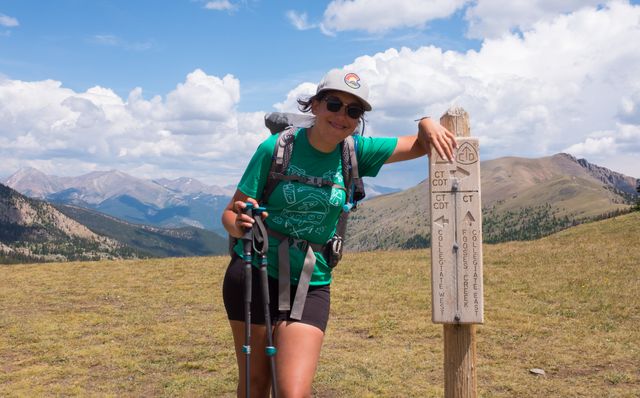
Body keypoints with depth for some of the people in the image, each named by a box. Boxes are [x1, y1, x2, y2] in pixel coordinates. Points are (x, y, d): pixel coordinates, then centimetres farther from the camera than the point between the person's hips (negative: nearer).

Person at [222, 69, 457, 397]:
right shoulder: (276, 147, -10)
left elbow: (421, 145, 6)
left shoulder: (355, 151, -1)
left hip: (310, 285, 2)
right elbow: (231, 213, -8)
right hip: (254, 273, -1)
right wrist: (240, 225, -32)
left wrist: (427, 124, -17)